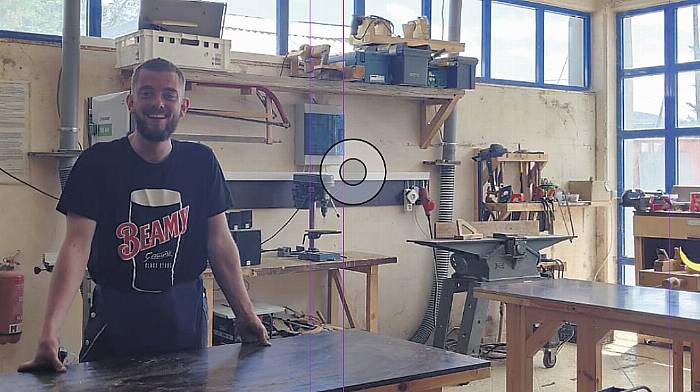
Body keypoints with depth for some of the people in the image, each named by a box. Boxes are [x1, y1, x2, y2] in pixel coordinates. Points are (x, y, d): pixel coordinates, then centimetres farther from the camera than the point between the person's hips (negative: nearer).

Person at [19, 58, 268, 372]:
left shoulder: (201, 162, 1)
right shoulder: (97, 162, -7)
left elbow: (219, 241, 4)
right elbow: (77, 246, -14)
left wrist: (245, 314, -3)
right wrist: (49, 333, -24)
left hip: (186, 314, 2)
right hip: (116, 316, -2)